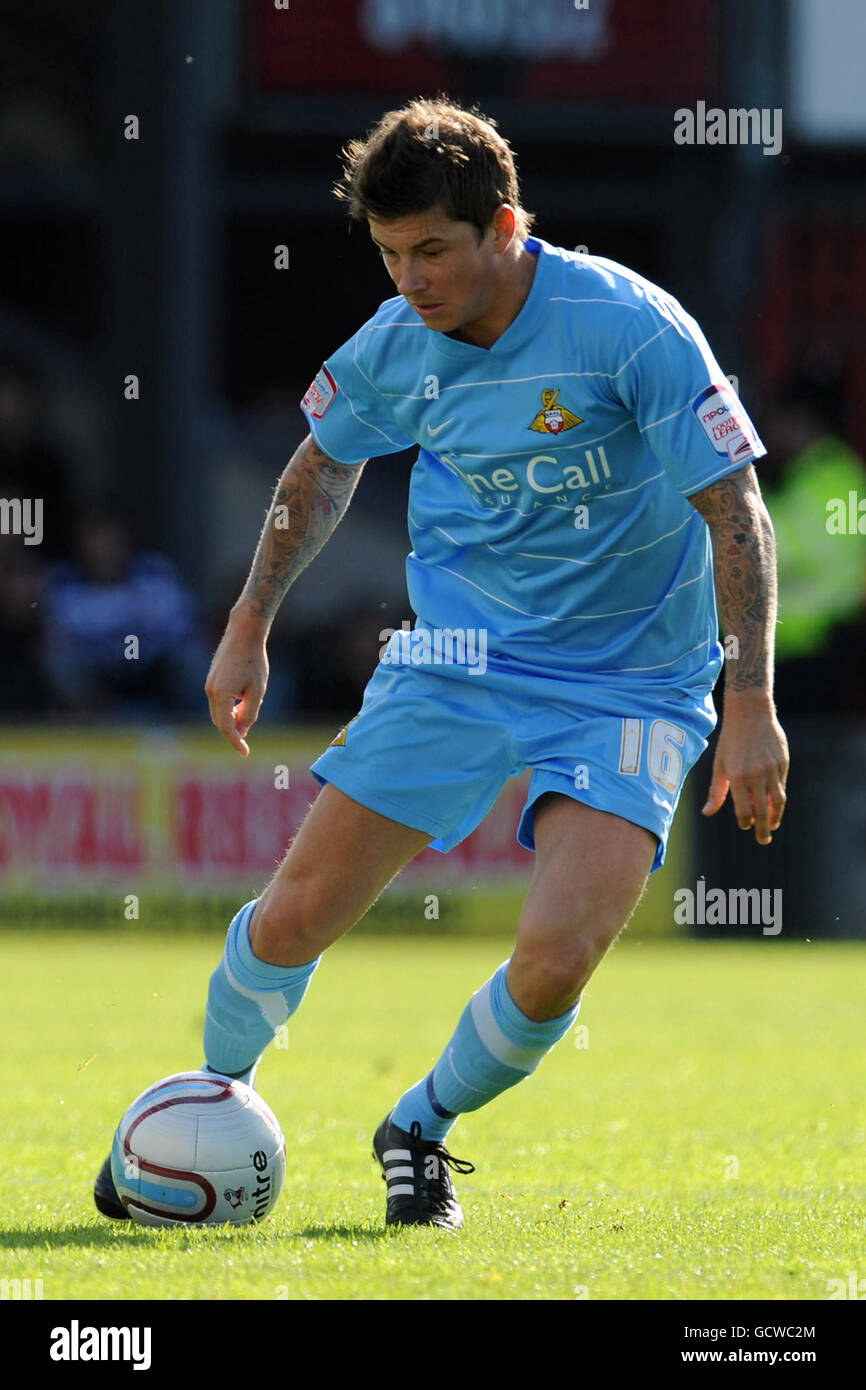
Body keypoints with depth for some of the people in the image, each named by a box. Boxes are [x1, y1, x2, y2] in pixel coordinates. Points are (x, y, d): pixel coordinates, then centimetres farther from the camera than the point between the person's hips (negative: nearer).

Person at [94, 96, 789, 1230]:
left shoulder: (630, 328, -21)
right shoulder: (395, 347, -6)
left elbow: (735, 513, -15)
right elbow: (325, 465, 17)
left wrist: (751, 703, -18)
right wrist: (250, 626, 15)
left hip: (628, 687, -3)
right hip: (457, 658, 3)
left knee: (554, 965, -20)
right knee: (294, 919, -4)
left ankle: (422, 1132, 10)